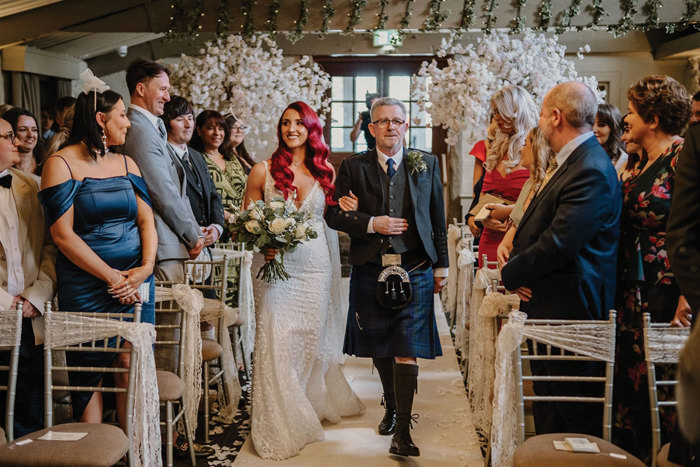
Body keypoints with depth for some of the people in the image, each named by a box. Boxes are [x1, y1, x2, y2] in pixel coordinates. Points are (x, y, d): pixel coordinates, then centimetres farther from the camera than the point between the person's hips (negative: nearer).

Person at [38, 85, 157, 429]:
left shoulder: (126, 163, 12)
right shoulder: (61, 163, -4)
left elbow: (146, 221, 10)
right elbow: (62, 234, -10)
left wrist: (146, 267, -8)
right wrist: (112, 277, -13)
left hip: (136, 282, 4)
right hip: (86, 285, -4)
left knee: (131, 368, 0)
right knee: (89, 375, 4)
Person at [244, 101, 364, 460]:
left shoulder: (325, 171, 7)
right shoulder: (262, 171, 0)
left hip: (315, 265, 2)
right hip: (276, 265, -2)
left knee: (312, 337, 10)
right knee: (276, 342, -4)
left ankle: (310, 409, 33)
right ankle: (279, 423, 10)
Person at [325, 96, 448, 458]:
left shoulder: (426, 164, 8)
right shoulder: (353, 167, 4)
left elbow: (438, 218, 11)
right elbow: (333, 214, 2)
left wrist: (441, 266, 10)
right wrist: (371, 223, -12)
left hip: (414, 269, -1)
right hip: (370, 269, 1)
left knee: (407, 351, -7)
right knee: (379, 348, 13)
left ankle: (402, 432, -2)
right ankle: (391, 407, 38)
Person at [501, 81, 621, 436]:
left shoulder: (591, 172, -21)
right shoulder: (565, 161, 12)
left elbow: (557, 245, -26)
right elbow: (534, 228, 16)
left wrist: (511, 274, -11)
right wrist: (517, 268, -1)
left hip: (569, 312, -10)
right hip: (546, 305, 10)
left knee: (576, 414, 2)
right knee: (547, 409, 21)